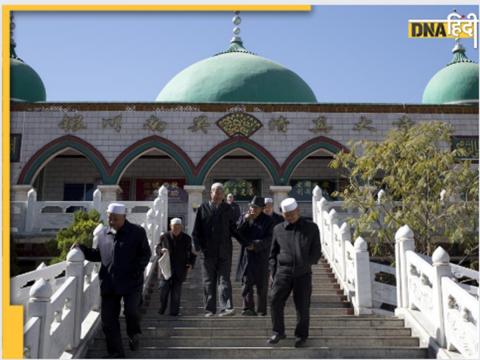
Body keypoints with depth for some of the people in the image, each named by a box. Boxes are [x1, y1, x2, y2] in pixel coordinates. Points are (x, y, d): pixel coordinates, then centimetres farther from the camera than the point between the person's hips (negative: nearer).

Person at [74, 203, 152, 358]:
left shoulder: (137, 232, -2)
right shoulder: (104, 234, 11)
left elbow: (146, 254, 0)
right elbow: (97, 255, 20)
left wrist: (137, 270, -13)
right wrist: (82, 249, 7)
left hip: (131, 282, -4)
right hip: (109, 284, 4)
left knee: (131, 310, -18)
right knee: (108, 319, 4)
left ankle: (133, 335, 17)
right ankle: (115, 352, 19)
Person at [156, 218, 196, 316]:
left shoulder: (186, 239, 3)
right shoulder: (165, 237, 2)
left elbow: (191, 253, 11)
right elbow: (157, 248, 11)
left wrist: (191, 263, -3)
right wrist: (161, 250, -13)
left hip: (180, 269, 0)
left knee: (176, 290, 2)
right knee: (164, 287, -5)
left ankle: (174, 311, 12)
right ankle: (162, 308, 17)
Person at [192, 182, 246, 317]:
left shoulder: (228, 209, 9)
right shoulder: (203, 208, 6)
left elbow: (233, 229, 13)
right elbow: (196, 230, 6)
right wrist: (197, 246, -6)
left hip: (224, 251, 0)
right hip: (208, 252, 0)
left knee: (224, 280, -6)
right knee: (209, 282, 7)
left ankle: (226, 308, -12)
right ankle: (210, 309, 14)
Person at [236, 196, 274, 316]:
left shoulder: (268, 221, -2)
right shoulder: (244, 218, 8)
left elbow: (269, 239, -8)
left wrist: (256, 245, -20)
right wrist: (245, 220, -12)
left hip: (262, 255, -2)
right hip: (247, 255, 2)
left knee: (262, 284, 6)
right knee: (246, 282, -6)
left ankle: (262, 309, 17)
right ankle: (248, 308, -5)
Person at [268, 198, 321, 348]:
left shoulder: (311, 228, 5)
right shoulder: (278, 229, 9)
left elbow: (316, 253, 7)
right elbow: (273, 254, 14)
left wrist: (305, 265, -4)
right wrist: (274, 273, 6)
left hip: (303, 274, -1)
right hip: (283, 272, 1)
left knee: (302, 306, 3)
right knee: (276, 301, -9)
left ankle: (301, 335, 20)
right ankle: (278, 332, 8)